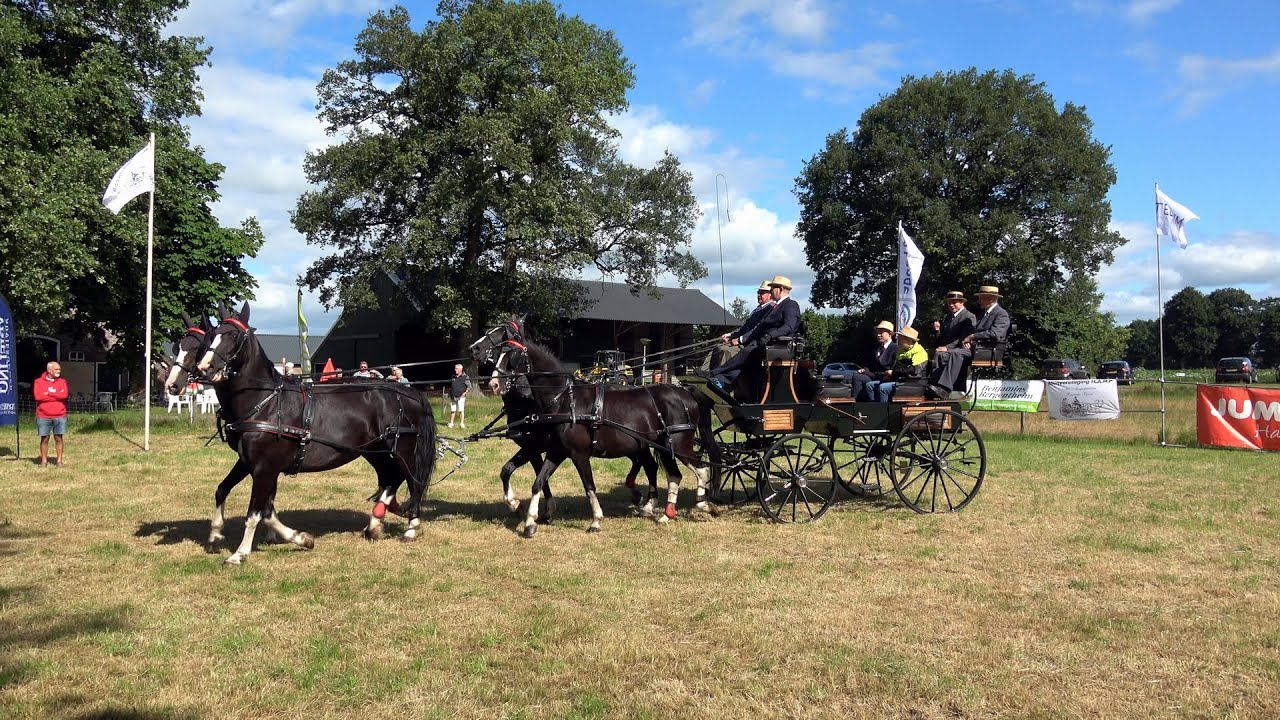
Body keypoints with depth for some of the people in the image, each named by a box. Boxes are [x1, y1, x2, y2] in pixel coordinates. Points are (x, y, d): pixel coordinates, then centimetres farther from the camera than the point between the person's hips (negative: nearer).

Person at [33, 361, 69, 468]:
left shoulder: (62, 382, 7)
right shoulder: (39, 382, 1)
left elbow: (65, 394, -10)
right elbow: (38, 396, -14)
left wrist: (48, 393, -10)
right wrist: (57, 395, -10)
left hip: (60, 416, 1)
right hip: (43, 416, -1)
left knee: (58, 438, 4)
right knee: (44, 439, 5)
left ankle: (59, 460, 10)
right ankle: (44, 460, 12)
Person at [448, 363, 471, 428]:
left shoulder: (465, 377, -3)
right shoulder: (453, 377, 13)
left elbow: (469, 387, -3)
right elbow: (450, 387, 25)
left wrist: (465, 393, -13)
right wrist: (450, 395, 17)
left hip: (461, 397, -5)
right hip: (453, 397, 5)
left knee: (461, 410, -7)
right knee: (452, 410, 6)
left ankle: (462, 423, -2)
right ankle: (451, 423, 13)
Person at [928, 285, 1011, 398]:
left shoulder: (1002, 314, -1)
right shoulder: (982, 313, 27)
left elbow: (995, 334, -17)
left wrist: (972, 337, -12)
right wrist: (966, 340, 2)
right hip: (973, 346, 9)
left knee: (956, 353, -34)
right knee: (940, 355, -13)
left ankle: (944, 389, -40)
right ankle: (933, 386, -25)